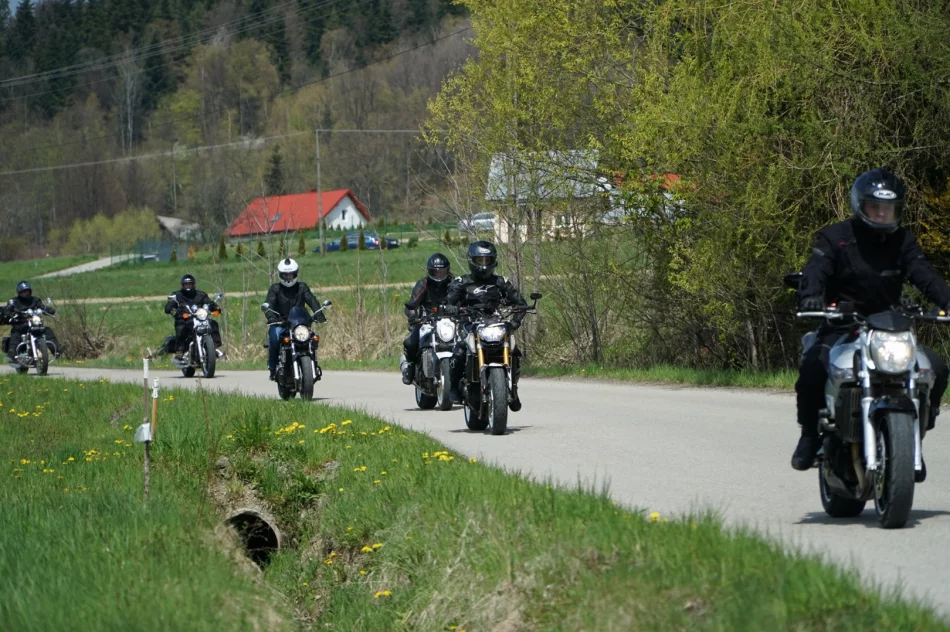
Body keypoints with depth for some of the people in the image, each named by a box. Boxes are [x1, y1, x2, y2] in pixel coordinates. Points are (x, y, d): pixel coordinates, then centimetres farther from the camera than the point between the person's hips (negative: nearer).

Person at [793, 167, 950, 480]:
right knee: (813, 368, -32)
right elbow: (815, 270, -16)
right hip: (840, 329, -3)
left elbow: (925, 275, -4)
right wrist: (810, 297, -40)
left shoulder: (902, 241, 10)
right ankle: (810, 435, -6)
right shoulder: (834, 237, 0)